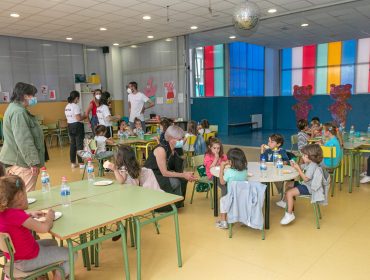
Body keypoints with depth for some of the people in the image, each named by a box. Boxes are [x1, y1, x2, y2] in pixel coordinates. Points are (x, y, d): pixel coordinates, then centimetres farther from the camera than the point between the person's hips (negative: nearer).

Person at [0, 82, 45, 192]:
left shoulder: (15, 108, 18)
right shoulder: (18, 112, -17)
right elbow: (24, 140, -23)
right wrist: (33, 162, -22)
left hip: (16, 161, 11)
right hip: (21, 163, -11)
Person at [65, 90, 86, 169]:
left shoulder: (67, 107, 11)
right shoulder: (76, 106, -15)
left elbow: (68, 118, 15)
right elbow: (79, 118, -21)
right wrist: (84, 116, -2)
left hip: (70, 126, 8)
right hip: (77, 126, -8)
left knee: (72, 144, 12)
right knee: (79, 144, -2)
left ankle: (73, 163, 18)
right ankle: (81, 163, 1)